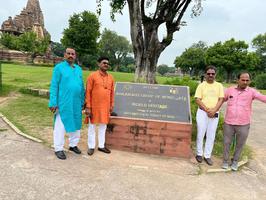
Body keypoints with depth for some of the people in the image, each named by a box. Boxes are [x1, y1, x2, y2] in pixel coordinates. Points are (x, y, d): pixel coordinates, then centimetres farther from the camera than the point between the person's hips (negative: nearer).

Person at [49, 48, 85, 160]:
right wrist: (53, 103, -13)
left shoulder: (79, 69, 12)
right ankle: (58, 149, 13)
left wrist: (82, 102, 11)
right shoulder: (59, 67, -3)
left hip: (76, 103, 5)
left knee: (76, 124, 12)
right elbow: (54, 86, -7)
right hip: (63, 103, -5)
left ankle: (73, 145, 28)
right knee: (60, 125, 2)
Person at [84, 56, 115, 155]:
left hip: (105, 107, 4)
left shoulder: (111, 78, 7)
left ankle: (101, 145, 26)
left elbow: (112, 92, 11)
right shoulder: (92, 76, -6)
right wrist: (88, 107, -12)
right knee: (92, 126, 7)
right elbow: (88, 92, -8)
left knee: (103, 126, 13)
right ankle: (91, 147, 20)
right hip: (94, 106, -4)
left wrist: (111, 105, 8)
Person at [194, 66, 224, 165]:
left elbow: (221, 99, 0)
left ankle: (207, 155, 18)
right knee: (200, 134, 6)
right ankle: (199, 154, 20)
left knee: (211, 136, 7)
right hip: (202, 112, -2)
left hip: (214, 114, 2)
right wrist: (207, 110, -16)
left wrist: (214, 110, -15)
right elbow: (197, 100, -7)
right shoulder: (201, 85, 1)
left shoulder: (219, 85, 7)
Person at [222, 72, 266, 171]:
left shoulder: (251, 91, -6)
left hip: (243, 125, -1)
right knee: (227, 143, 12)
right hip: (229, 123, 1)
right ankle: (225, 161, 32)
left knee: (240, 145, 15)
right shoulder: (230, 90, 1)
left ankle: (235, 161, 37)